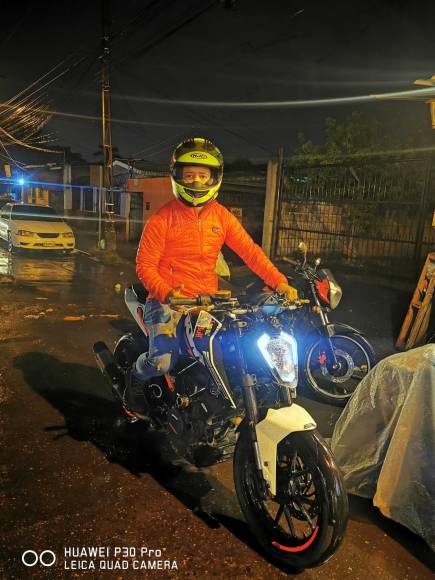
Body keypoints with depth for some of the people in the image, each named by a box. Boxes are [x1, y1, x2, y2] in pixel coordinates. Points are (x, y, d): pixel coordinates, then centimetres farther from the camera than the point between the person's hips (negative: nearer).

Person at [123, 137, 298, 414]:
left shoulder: (221, 216, 8)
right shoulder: (163, 218, -5)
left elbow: (250, 250, 1)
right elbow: (145, 264, -9)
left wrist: (278, 281, -11)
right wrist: (166, 293, -27)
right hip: (168, 301, -4)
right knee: (163, 362, -24)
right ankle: (136, 374, 15)